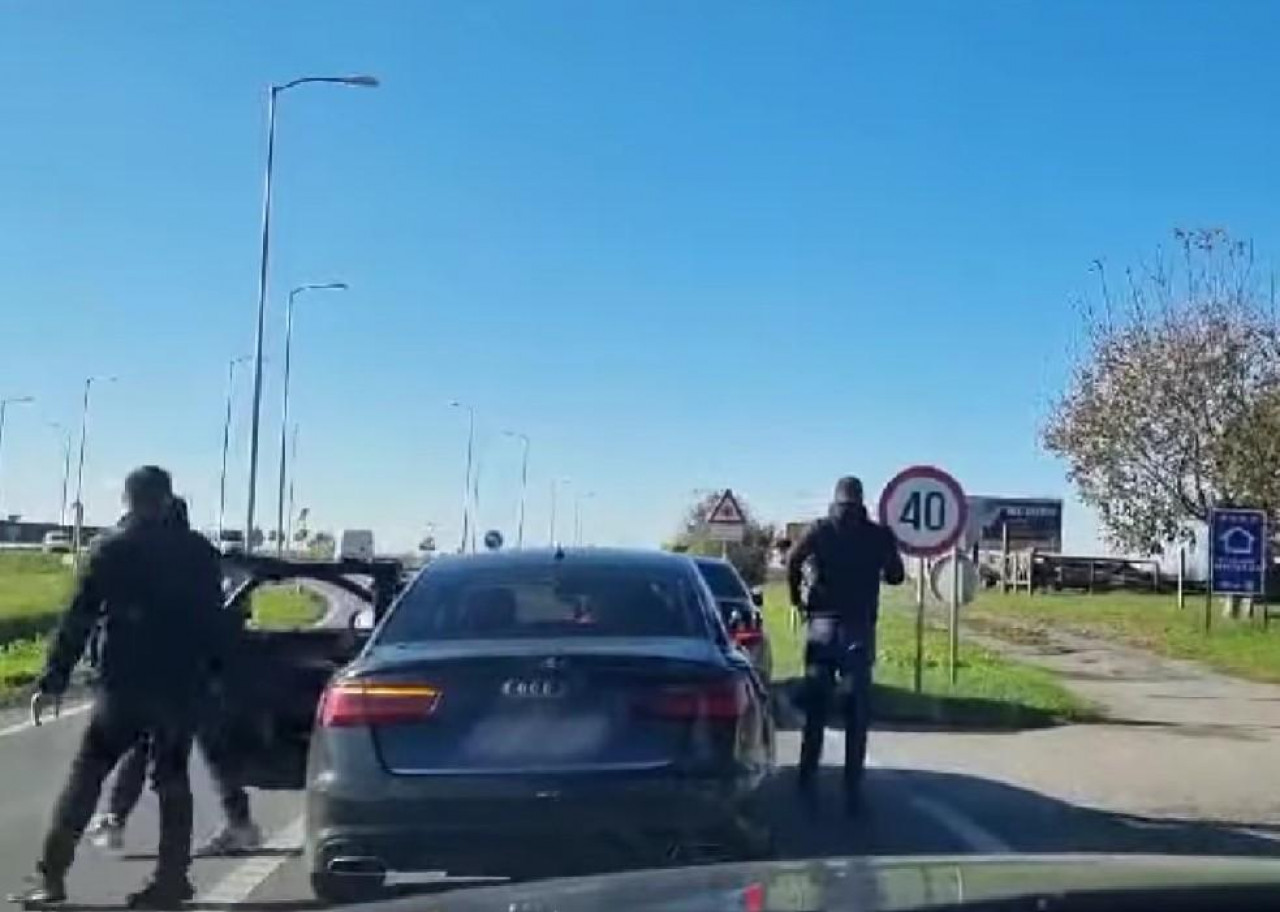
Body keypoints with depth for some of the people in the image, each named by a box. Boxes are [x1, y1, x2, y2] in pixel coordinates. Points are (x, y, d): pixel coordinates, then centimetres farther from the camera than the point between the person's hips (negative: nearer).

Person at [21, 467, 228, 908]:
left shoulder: (111, 550, -1)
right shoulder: (199, 550, 4)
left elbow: (77, 620, -4)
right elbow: (214, 620, 6)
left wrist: (53, 681, -2)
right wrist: (213, 671, 15)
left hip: (123, 683, -1)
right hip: (181, 685, 2)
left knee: (86, 774, 7)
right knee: (172, 777, 11)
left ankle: (51, 876, 2)